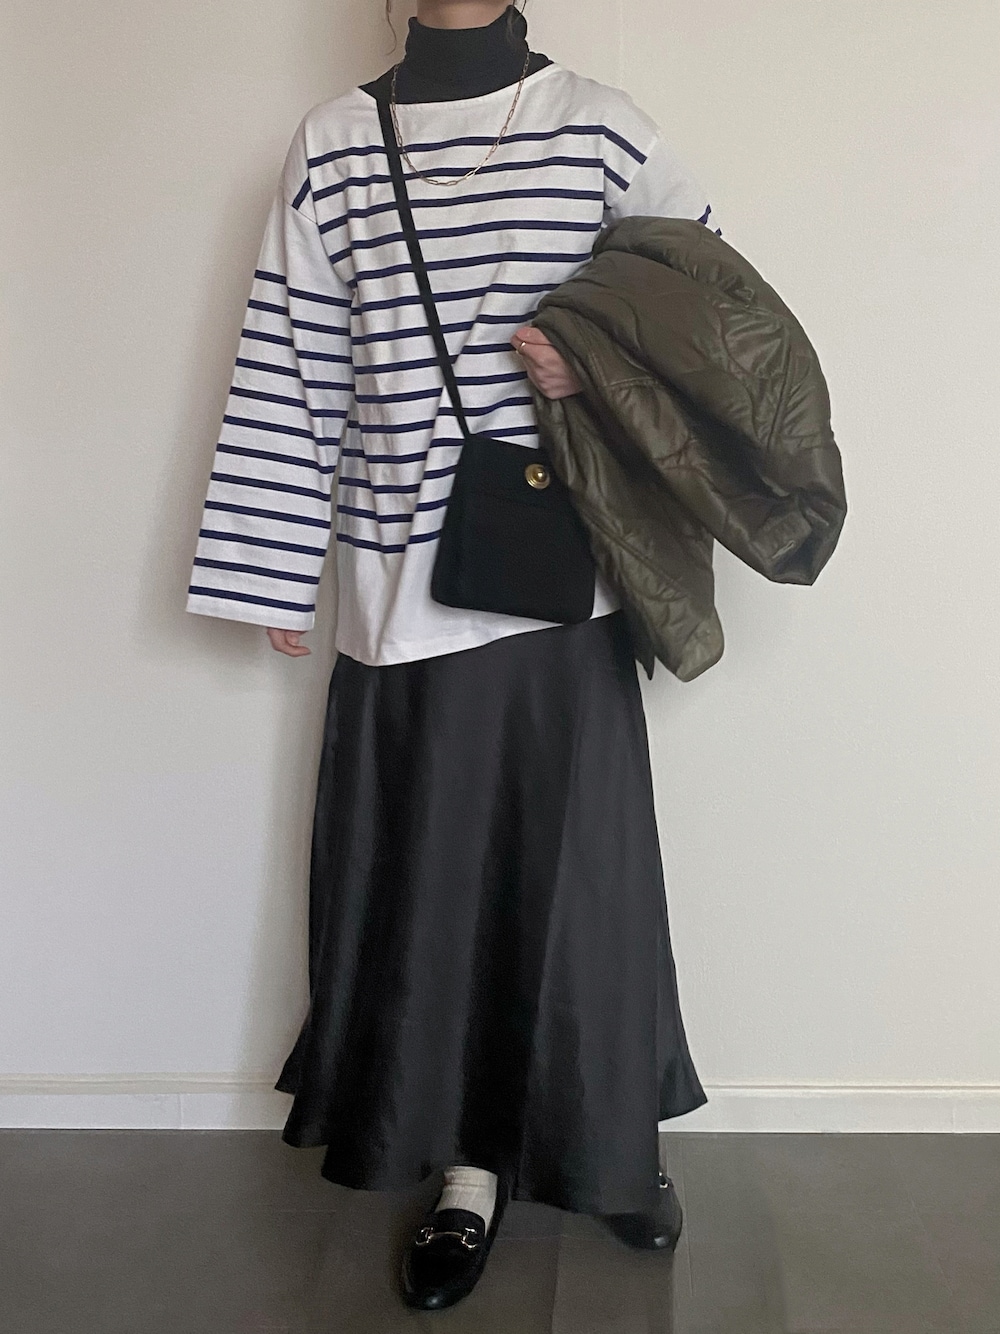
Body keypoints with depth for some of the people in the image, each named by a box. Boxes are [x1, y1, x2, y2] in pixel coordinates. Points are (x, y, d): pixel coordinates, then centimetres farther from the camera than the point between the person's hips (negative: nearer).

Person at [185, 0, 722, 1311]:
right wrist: (274, 571, 1)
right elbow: (289, 371, 3)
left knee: (579, 863, 7)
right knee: (430, 872, 6)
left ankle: (611, 1141, 28)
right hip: (404, 588, 1)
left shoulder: (602, 129, 3)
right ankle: (473, 1170, 21)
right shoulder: (332, 144, 4)